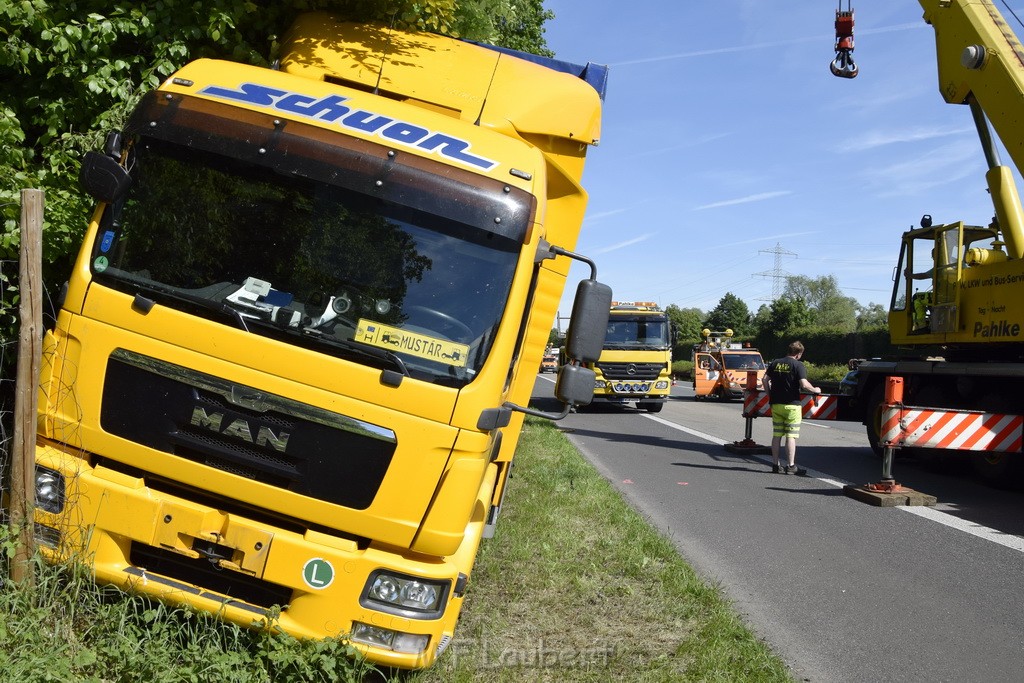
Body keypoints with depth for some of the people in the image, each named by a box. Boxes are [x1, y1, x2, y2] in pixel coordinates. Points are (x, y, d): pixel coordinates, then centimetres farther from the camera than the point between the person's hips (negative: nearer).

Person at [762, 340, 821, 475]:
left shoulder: (775, 363, 7)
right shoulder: (798, 365, -9)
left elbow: (765, 380, 6)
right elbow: (804, 385, -17)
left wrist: (770, 395, 16)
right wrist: (815, 390, 0)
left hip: (776, 404, 5)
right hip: (791, 405, -5)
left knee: (777, 435, 10)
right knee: (791, 436, -1)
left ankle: (775, 464, 14)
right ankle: (790, 466, -2)